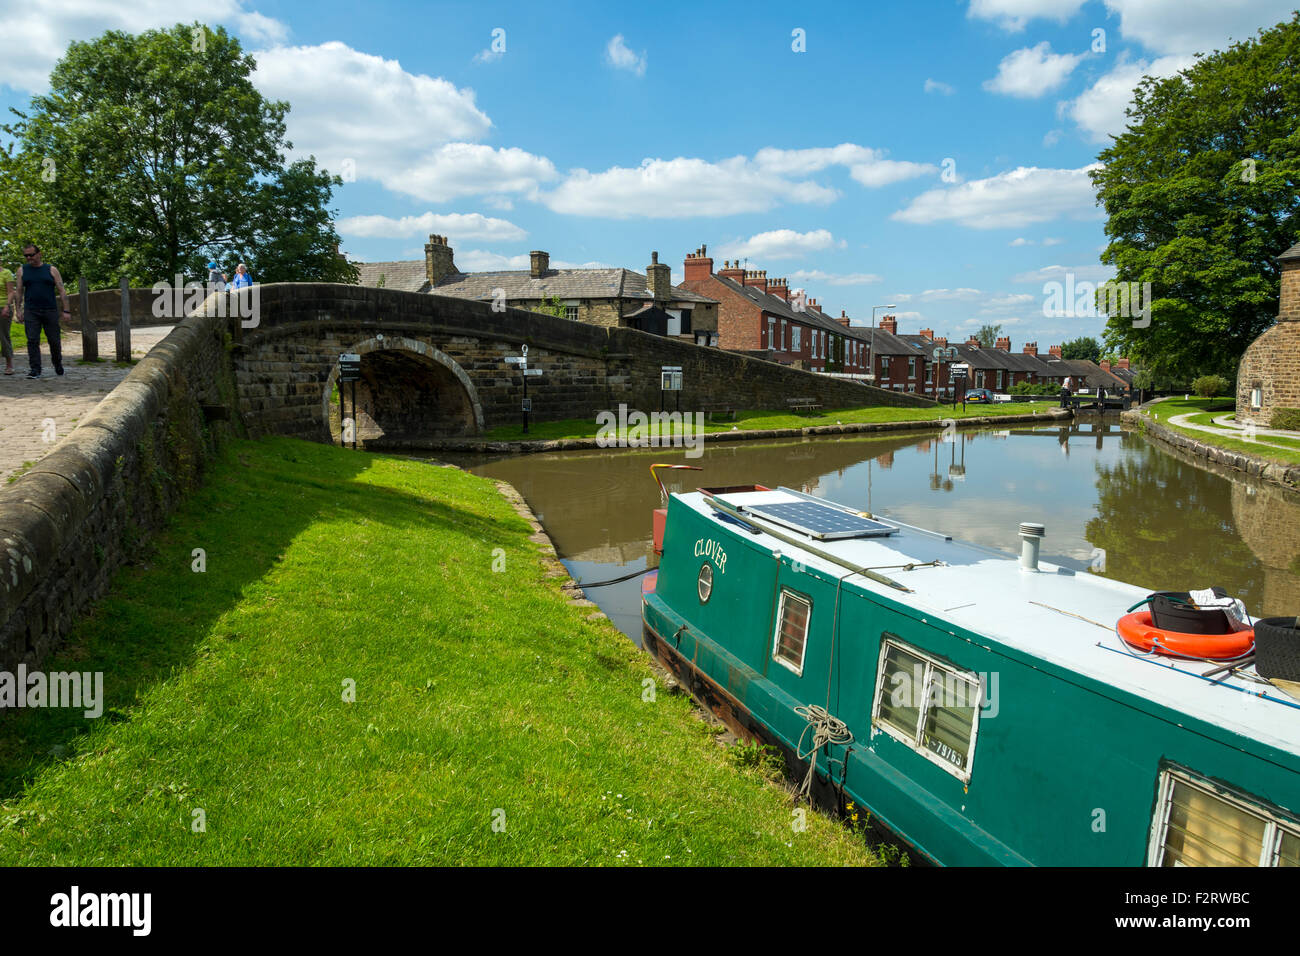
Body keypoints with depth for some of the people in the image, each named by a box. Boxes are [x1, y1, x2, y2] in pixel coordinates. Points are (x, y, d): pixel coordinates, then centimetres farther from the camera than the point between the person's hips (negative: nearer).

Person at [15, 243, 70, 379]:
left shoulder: (51, 270, 6)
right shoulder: (22, 271, 10)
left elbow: (61, 291, 4)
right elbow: (19, 292, 11)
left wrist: (66, 310, -2)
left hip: (50, 311, -1)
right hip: (30, 312, 1)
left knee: (54, 341, 3)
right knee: (32, 341, -7)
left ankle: (57, 363, 27)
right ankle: (35, 370, -6)